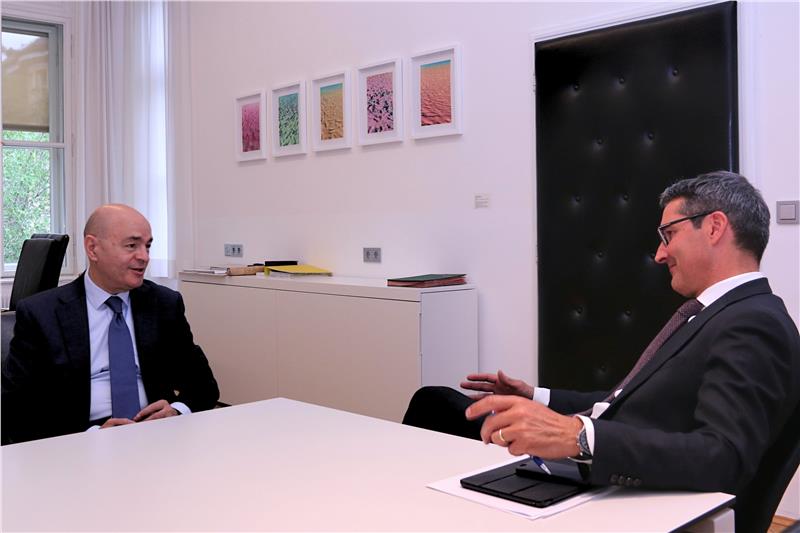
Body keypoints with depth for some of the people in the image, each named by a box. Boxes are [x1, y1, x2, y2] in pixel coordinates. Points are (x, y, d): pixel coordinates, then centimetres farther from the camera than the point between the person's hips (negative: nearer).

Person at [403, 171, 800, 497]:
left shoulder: (753, 326, -17)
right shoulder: (715, 312, 13)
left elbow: (725, 459, -31)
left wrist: (577, 437, -40)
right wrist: (539, 399, 12)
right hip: (588, 470, 9)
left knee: (435, 408, -2)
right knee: (435, 401, 10)